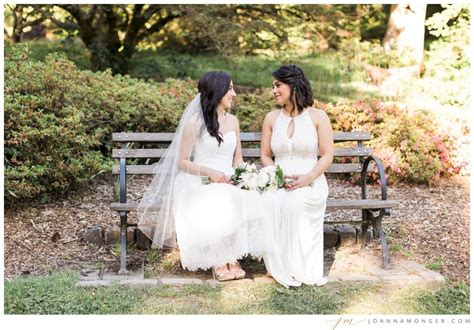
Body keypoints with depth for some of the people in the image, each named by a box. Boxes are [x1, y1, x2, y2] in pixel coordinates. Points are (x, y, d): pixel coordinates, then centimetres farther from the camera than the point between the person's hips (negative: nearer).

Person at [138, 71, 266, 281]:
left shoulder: (233, 121, 14)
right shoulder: (194, 122, -3)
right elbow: (182, 162, -2)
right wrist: (209, 172, -17)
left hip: (229, 183, 4)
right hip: (199, 184, -4)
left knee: (247, 202, -31)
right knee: (213, 209, -37)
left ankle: (232, 258, -22)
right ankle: (218, 262, -21)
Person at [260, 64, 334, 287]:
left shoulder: (318, 116, 3)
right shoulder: (271, 118, 12)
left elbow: (327, 156, 0)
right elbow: (265, 155, 13)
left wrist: (307, 178, -17)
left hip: (310, 182, -2)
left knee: (295, 203, -36)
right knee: (269, 203, -33)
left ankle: (298, 268, -23)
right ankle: (280, 268, -22)